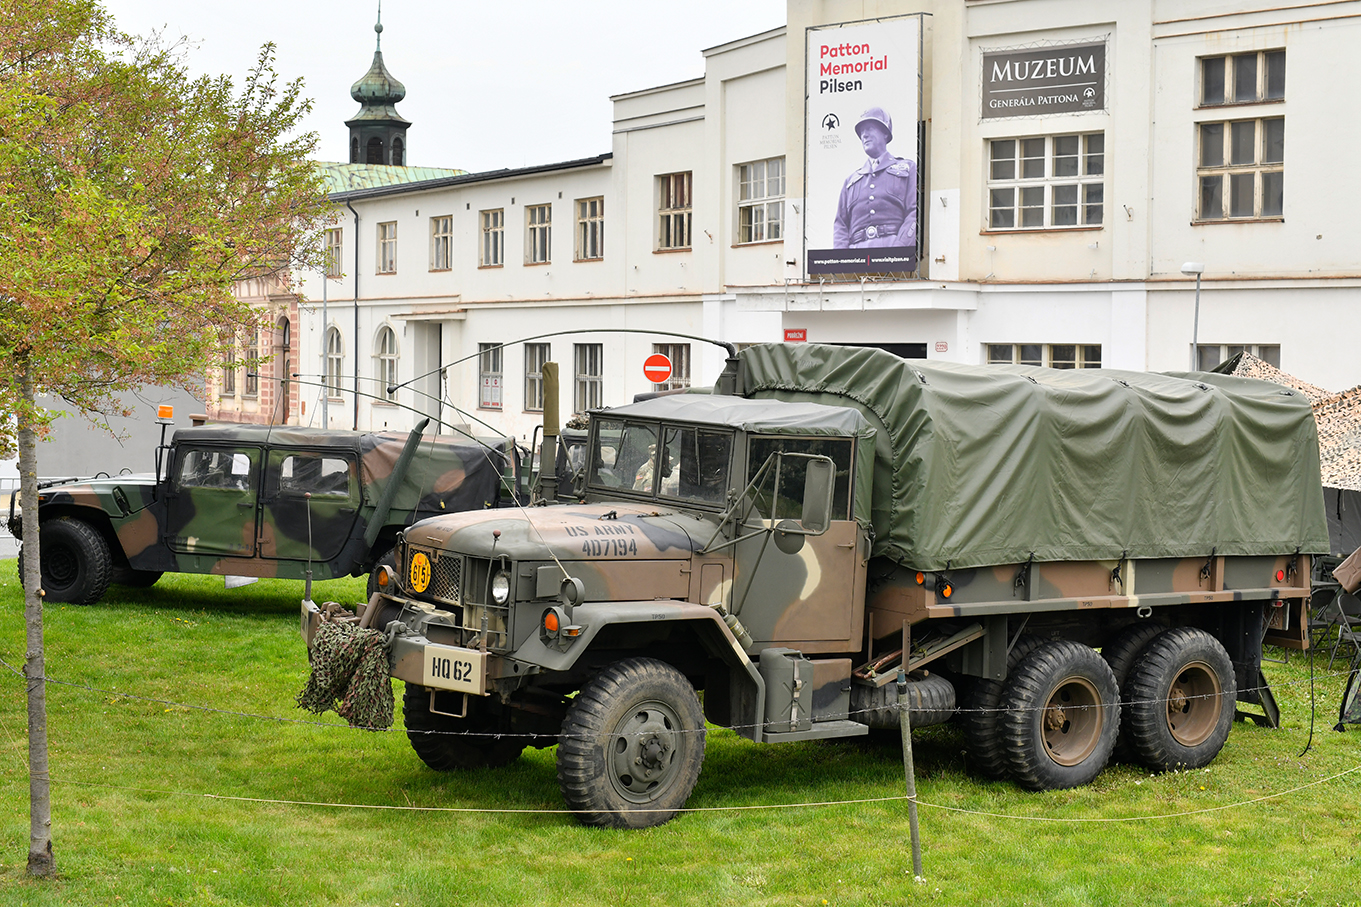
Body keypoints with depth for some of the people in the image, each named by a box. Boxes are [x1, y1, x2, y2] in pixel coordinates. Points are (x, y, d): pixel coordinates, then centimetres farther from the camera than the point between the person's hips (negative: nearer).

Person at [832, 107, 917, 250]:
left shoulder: (908, 169, 18)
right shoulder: (851, 180, 28)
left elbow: (915, 213, 6)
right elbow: (840, 224, 22)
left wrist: (898, 250, -10)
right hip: (857, 252, 3)